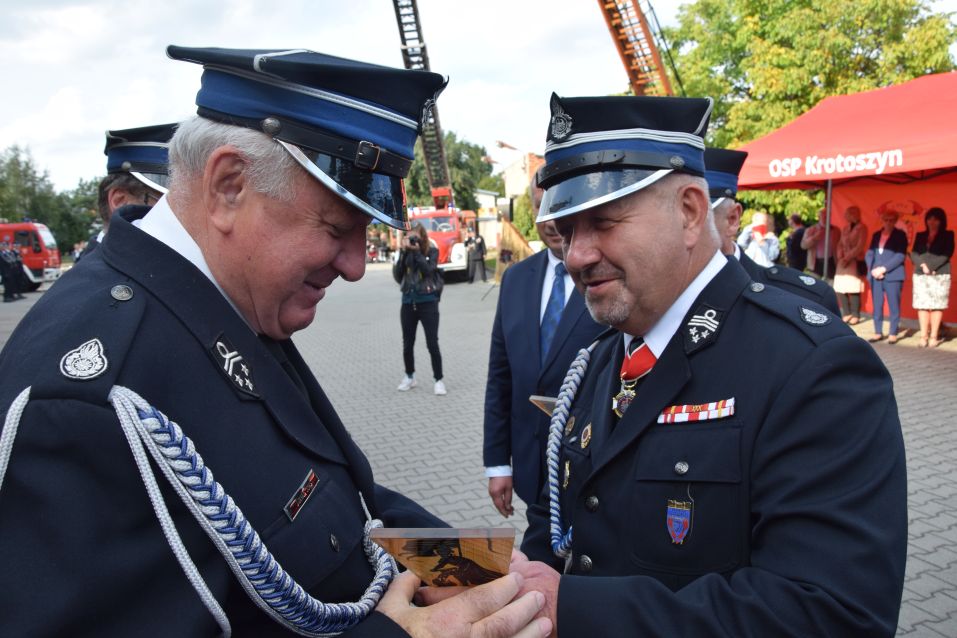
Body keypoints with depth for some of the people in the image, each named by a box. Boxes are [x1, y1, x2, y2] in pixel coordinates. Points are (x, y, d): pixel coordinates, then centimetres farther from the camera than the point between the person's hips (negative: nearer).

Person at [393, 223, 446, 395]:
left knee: (432, 344, -5)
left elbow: (428, 270, -17)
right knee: (407, 344, 12)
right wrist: (403, 253, -12)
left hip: (428, 302, -3)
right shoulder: (405, 253, 4)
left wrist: (417, 251, -17)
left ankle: (439, 380, 5)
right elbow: (398, 277, -6)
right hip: (408, 303, 3)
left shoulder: (432, 252, -1)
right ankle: (409, 377, 29)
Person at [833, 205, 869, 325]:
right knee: (840, 289, 2)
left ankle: (855, 315, 2)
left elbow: (860, 246, -11)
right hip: (843, 262, 7)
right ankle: (846, 314, 13)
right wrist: (840, 257, -3)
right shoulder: (845, 229, 17)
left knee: (853, 290, -8)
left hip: (855, 262, -7)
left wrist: (847, 258, -14)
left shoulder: (861, 228, -4)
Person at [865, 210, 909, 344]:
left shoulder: (900, 235, 2)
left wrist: (884, 268, -15)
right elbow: (869, 254, 10)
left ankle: (893, 334, 5)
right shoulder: (876, 235, 16)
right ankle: (878, 332, 12)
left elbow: (900, 256, -8)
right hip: (875, 275, 4)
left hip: (893, 276, -4)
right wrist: (873, 269, -7)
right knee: (877, 306, 5)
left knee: (894, 306, -1)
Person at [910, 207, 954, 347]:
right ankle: (924, 336, 2)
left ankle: (934, 336, -3)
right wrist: (922, 265, -13)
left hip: (940, 274, -3)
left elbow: (947, 254, -5)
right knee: (922, 305, -1)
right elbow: (913, 254, 5)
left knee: (937, 305, -5)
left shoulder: (947, 235, 6)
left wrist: (931, 266, -14)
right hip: (921, 275, 3)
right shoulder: (920, 236, 15)